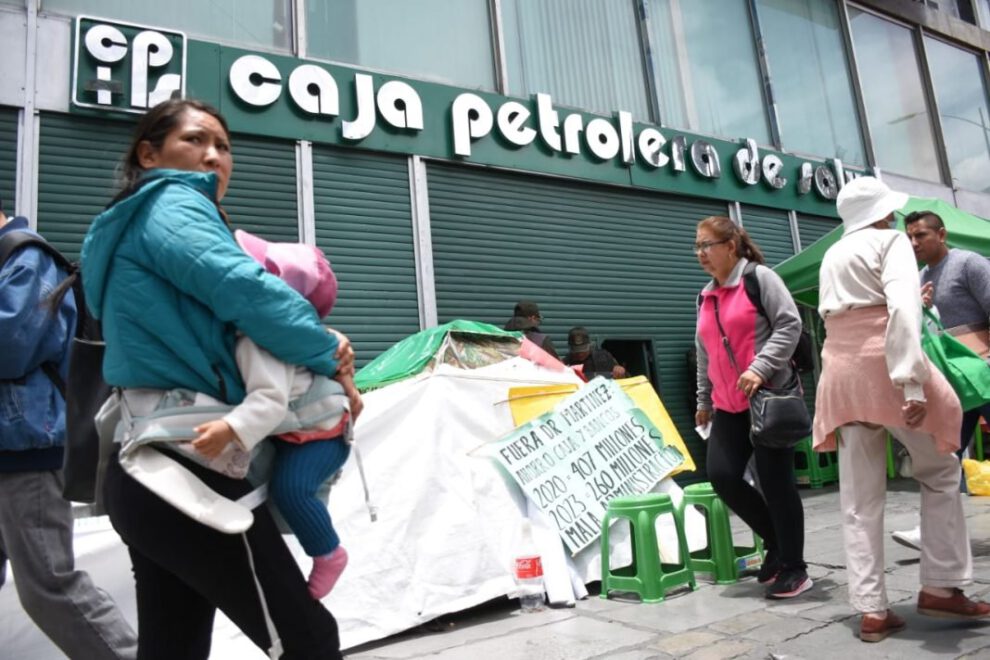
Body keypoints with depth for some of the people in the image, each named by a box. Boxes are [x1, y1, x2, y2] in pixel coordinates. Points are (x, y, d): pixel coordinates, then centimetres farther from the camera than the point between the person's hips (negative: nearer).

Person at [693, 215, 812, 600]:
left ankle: (794, 568, 16)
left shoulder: (760, 278, -4)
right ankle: (776, 541, 21)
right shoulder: (706, 297, 17)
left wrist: (759, 368, -22)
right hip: (729, 406, 7)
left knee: (775, 481, -1)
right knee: (721, 476, -3)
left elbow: (789, 325, -12)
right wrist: (704, 400, 22)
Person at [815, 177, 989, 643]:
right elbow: (902, 308, -17)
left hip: (841, 369, 6)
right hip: (885, 365, -6)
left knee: (859, 500, 6)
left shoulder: (831, 256, 19)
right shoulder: (890, 240, -1)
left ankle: (871, 611, 8)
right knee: (940, 473, 14)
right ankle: (940, 588, 16)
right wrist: (913, 382, -24)